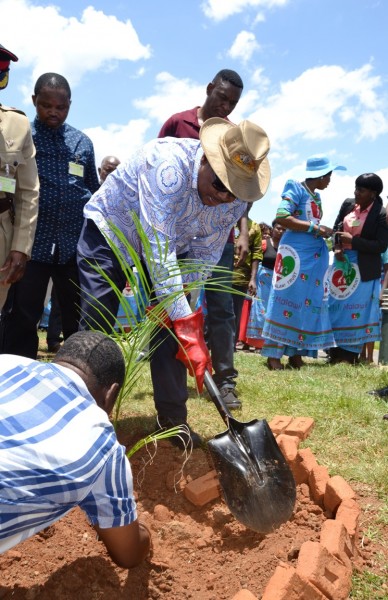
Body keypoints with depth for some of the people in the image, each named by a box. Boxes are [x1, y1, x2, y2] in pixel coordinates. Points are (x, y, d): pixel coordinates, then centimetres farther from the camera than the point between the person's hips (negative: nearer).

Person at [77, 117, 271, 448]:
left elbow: (205, 257, -9)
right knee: (95, 328, -9)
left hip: (171, 242, 5)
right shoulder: (170, 164, -39)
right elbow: (157, 251, -42)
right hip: (111, 230, -4)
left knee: (172, 326, -4)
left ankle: (172, 419, 8)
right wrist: (187, 324, -43)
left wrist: (171, 304, -21)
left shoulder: (236, 199, -19)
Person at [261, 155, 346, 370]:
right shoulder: (296, 189, -5)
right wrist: (314, 228, -15)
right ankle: (273, 354, -3)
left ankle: (296, 354, 11)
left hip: (315, 254, 8)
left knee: (309, 301, 5)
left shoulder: (316, 196, 18)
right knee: (287, 300, -8)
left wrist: (323, 231, 2)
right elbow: (281, 217, -17)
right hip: (296, 252, -8)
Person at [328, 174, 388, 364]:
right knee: (336, 307, 7)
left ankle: (350, 355, 8)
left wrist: (352, 240, -20)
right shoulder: (348, 204, 2)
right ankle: (335, 353, 16)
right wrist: (337, 247, -7)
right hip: (342, 262, 5)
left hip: (363, 268, -5)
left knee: (357, 310, -1)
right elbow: (336, 228, 11)